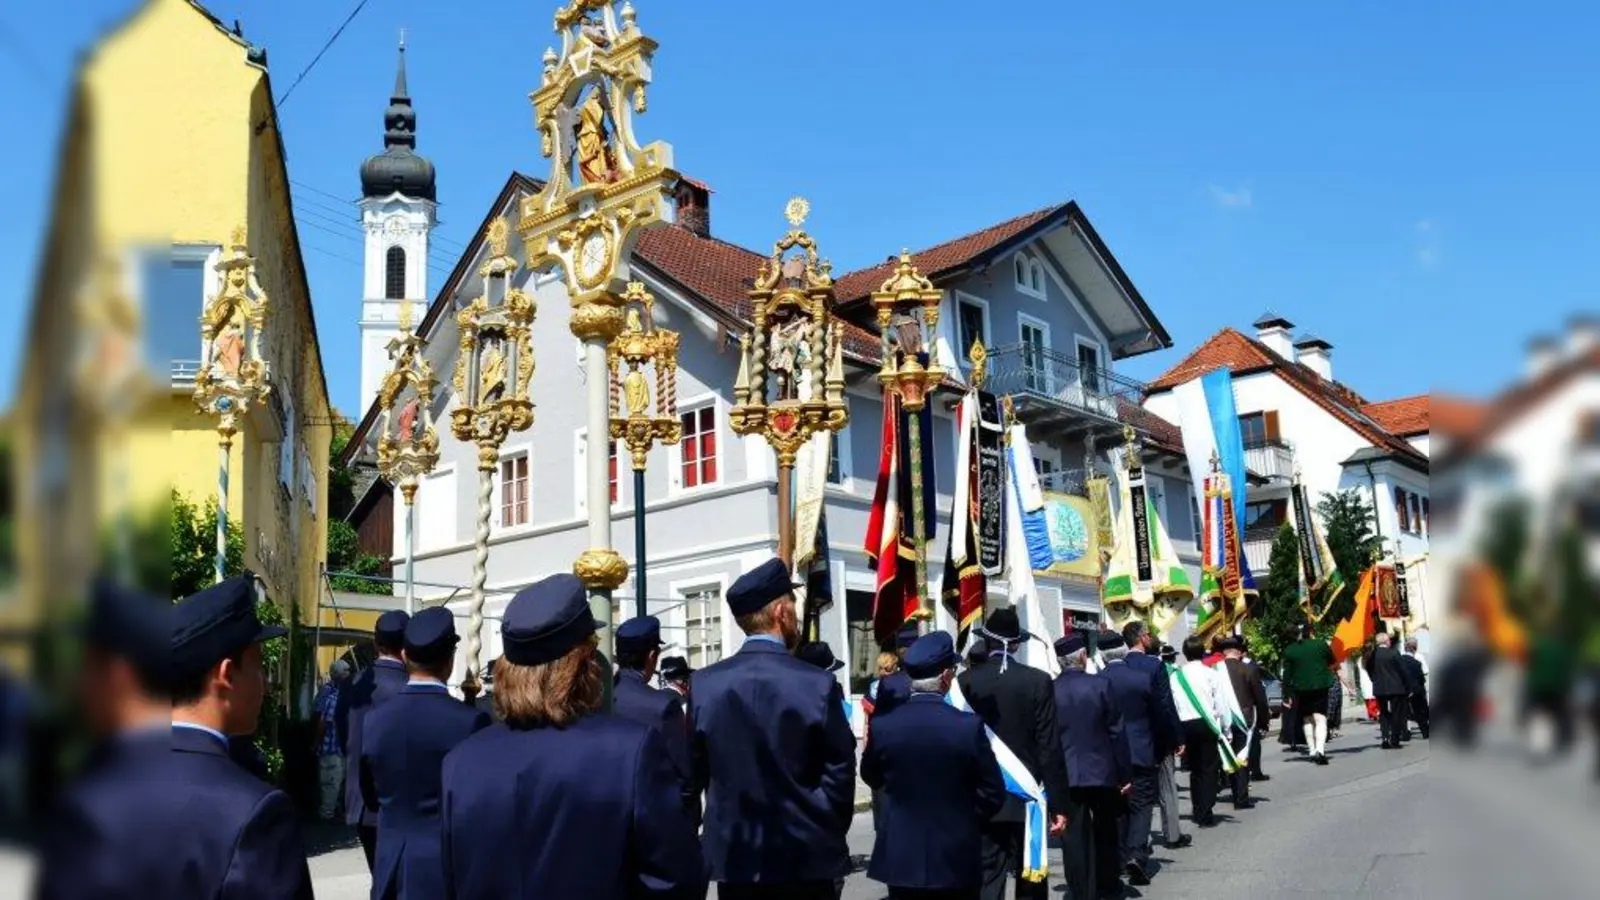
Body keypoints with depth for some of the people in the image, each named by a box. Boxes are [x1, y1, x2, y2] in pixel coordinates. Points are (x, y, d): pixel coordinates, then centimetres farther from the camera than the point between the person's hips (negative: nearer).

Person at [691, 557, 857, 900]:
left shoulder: (703, 685, -3)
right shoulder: (818, 684, -11)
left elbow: (696, 768, 3)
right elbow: (840, 771, -8)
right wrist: (829, 834, 8)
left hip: (734, 855, 3)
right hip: (806, 856, -2)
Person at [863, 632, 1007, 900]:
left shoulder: (884, 726, -9)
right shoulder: (969, 726, -14)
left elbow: (871, 778, 9)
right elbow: (993, 793, -7)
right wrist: (966, 821, 9)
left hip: (901, 857, 2)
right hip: (956, 858, -1)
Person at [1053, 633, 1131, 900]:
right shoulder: (1101, 684, -8)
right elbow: (1117, 732, -5)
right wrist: (1125, 773, 1)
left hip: (1064, 774, 0)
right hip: (1101, 771, 0)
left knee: (1075, 835, 4)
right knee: (1105, 830, 18)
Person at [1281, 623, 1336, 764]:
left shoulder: (1289, 650, 1)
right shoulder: (1321, 645, -3)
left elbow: (1287, 673, 2)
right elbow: (1332, 663, 11)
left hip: (1300, 689, 2)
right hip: (1320, 686, -2)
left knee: (1307, 720, 18)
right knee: (1320, 719, -6)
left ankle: (1312, 750, 21)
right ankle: (1320, 749, -24)